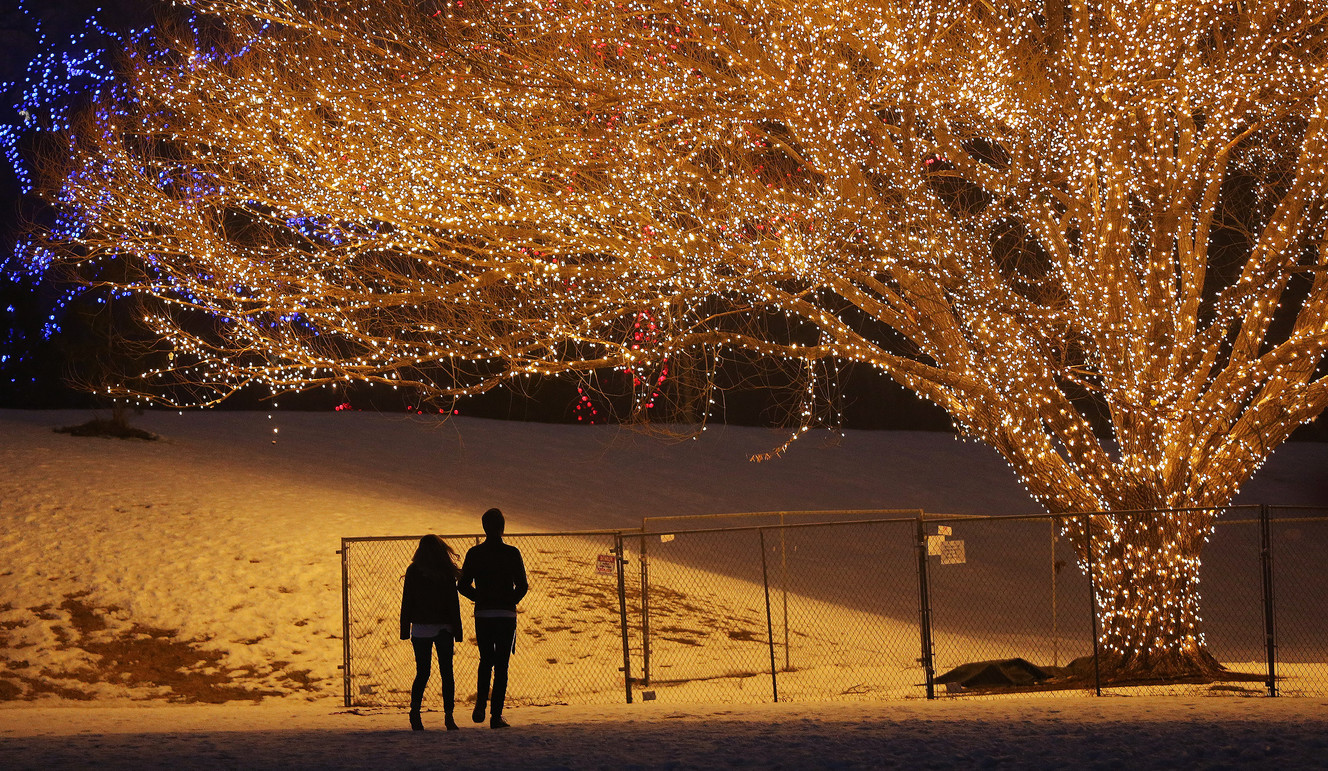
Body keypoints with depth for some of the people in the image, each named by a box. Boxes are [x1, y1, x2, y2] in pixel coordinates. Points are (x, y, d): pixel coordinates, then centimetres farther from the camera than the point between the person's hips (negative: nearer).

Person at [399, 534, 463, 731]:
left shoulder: (413, 571, -1)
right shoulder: (447, 573, -4)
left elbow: (407, 602, 0)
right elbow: (453, 604, -3)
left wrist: (405, 630, 5)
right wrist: (457, 631, 1)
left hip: (420, 628, 1)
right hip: (443, 628, -1)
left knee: (422, 674, 7)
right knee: (446, 673, 3)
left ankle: (415, 713, -3)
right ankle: (448, 715, -4)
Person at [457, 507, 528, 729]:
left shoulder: (474, 553, 1)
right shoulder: (512, 553, -5)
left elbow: (463, 586, 1)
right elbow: (522, 586, -6)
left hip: (482, 615, 2)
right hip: (506, 615, -2)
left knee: (485, 661, 19)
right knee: (501, 665, 2)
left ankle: (481, 702, -2)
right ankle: (496, 715, -2)